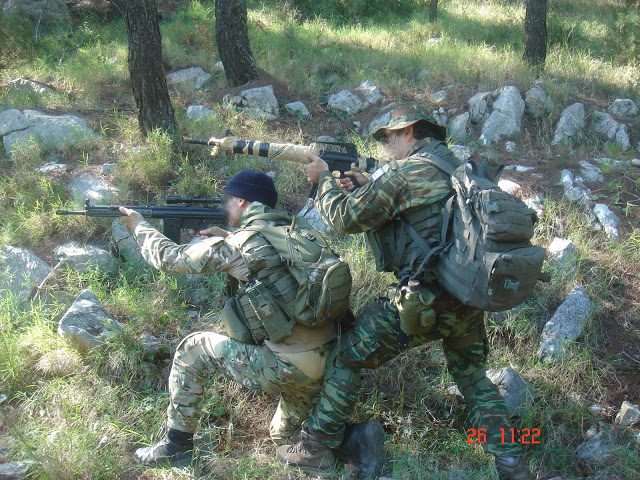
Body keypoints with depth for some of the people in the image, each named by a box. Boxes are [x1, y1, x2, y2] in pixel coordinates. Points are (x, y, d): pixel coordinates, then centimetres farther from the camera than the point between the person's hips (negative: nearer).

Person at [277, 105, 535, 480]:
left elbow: (347, 218, -4)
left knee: (347, 358, 10)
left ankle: (317, 447, 19)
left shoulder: (404, 171, -8)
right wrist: (365, 186, 19)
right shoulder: (458, 167, 15)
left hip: (421, 304, -7)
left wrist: (324, 179, 12)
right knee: (474, 378, 26)